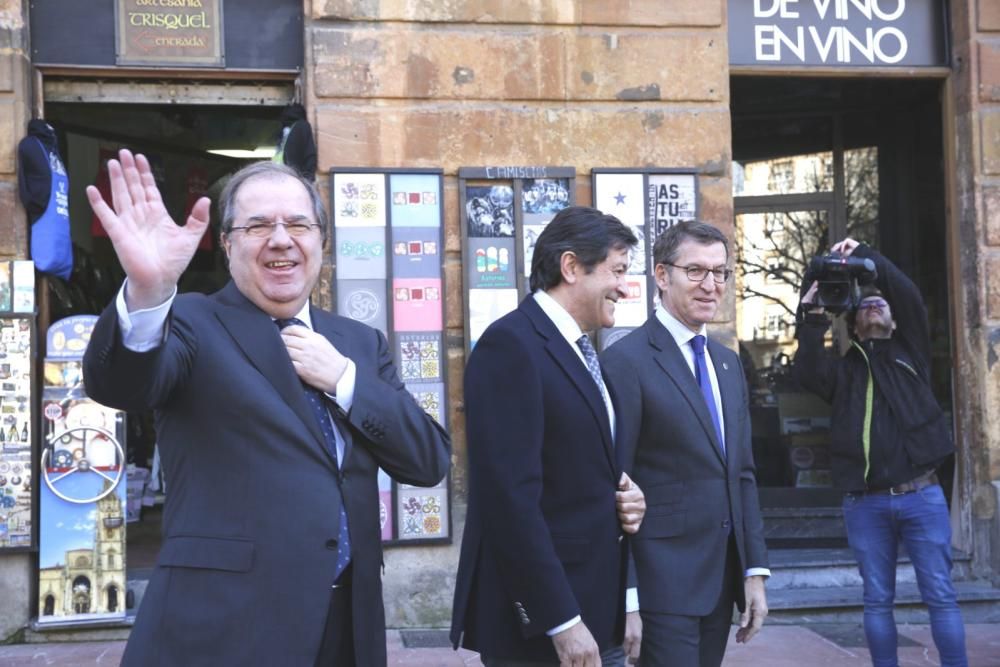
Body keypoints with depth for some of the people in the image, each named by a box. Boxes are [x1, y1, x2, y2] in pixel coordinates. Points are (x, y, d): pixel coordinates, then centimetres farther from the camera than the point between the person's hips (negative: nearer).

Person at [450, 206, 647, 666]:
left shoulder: (581, 350, 13)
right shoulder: (511, 344, -16)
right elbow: (512, 496, -22)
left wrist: (625, 498, 0)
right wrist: (561, 620, -21)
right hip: (541, 622, -9)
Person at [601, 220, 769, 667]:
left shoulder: (728, 362, 13)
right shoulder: (626, 361, -11)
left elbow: (742, 474, 15)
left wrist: (755, 570, 9)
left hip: (721, 579, 7)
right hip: (661, 583, -7)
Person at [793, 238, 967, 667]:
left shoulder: (910, 353, 13)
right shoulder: (843, 369, 13)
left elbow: (911, 297, -2)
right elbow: (806, 373, -8)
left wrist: (865, 256, -6)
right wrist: (812, 319, -18)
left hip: (921, 496, -1)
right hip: (865, 504, 1)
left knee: (940, 596, 1)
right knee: (877, 600, 7)